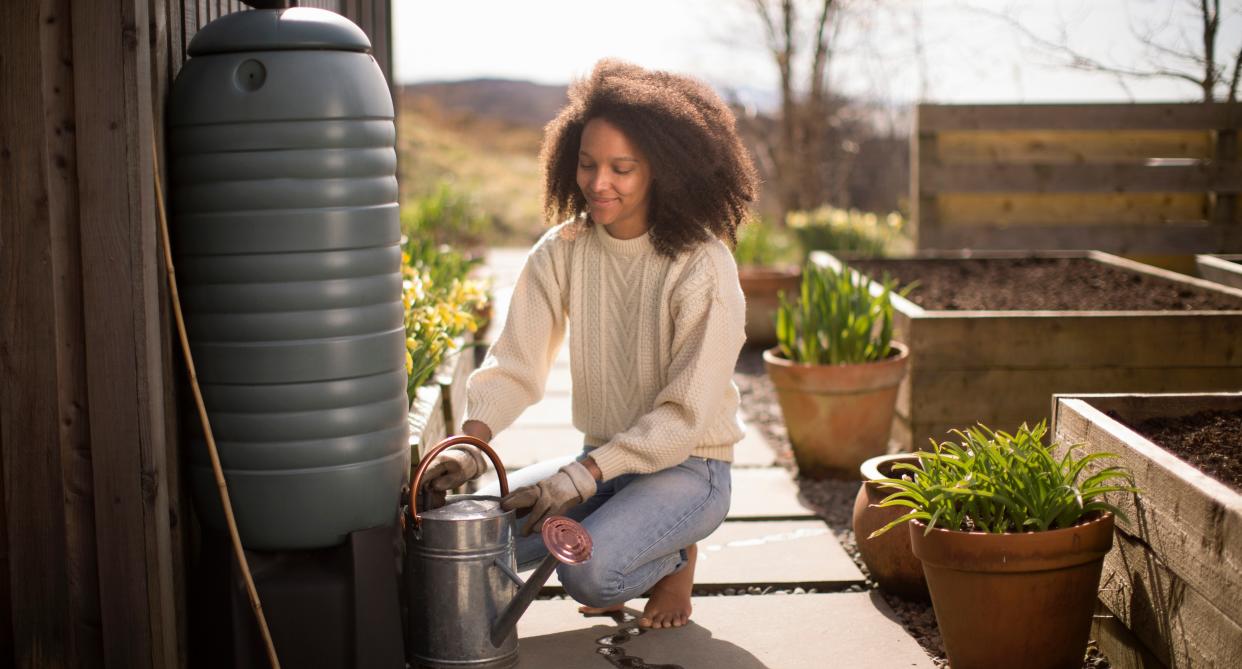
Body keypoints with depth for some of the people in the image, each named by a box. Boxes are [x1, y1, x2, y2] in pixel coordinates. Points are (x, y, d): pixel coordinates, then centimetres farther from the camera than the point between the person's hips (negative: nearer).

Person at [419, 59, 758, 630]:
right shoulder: (562, 252, -4)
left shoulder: (703, 267, -19)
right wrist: (470, 443, -26)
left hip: (686, 468, -5)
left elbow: (686, 415, -20)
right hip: (599, 461, 5)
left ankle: (675, 558, 4)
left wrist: (583, 475, -28)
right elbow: (514, 364, -7)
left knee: (590, 572, -30)